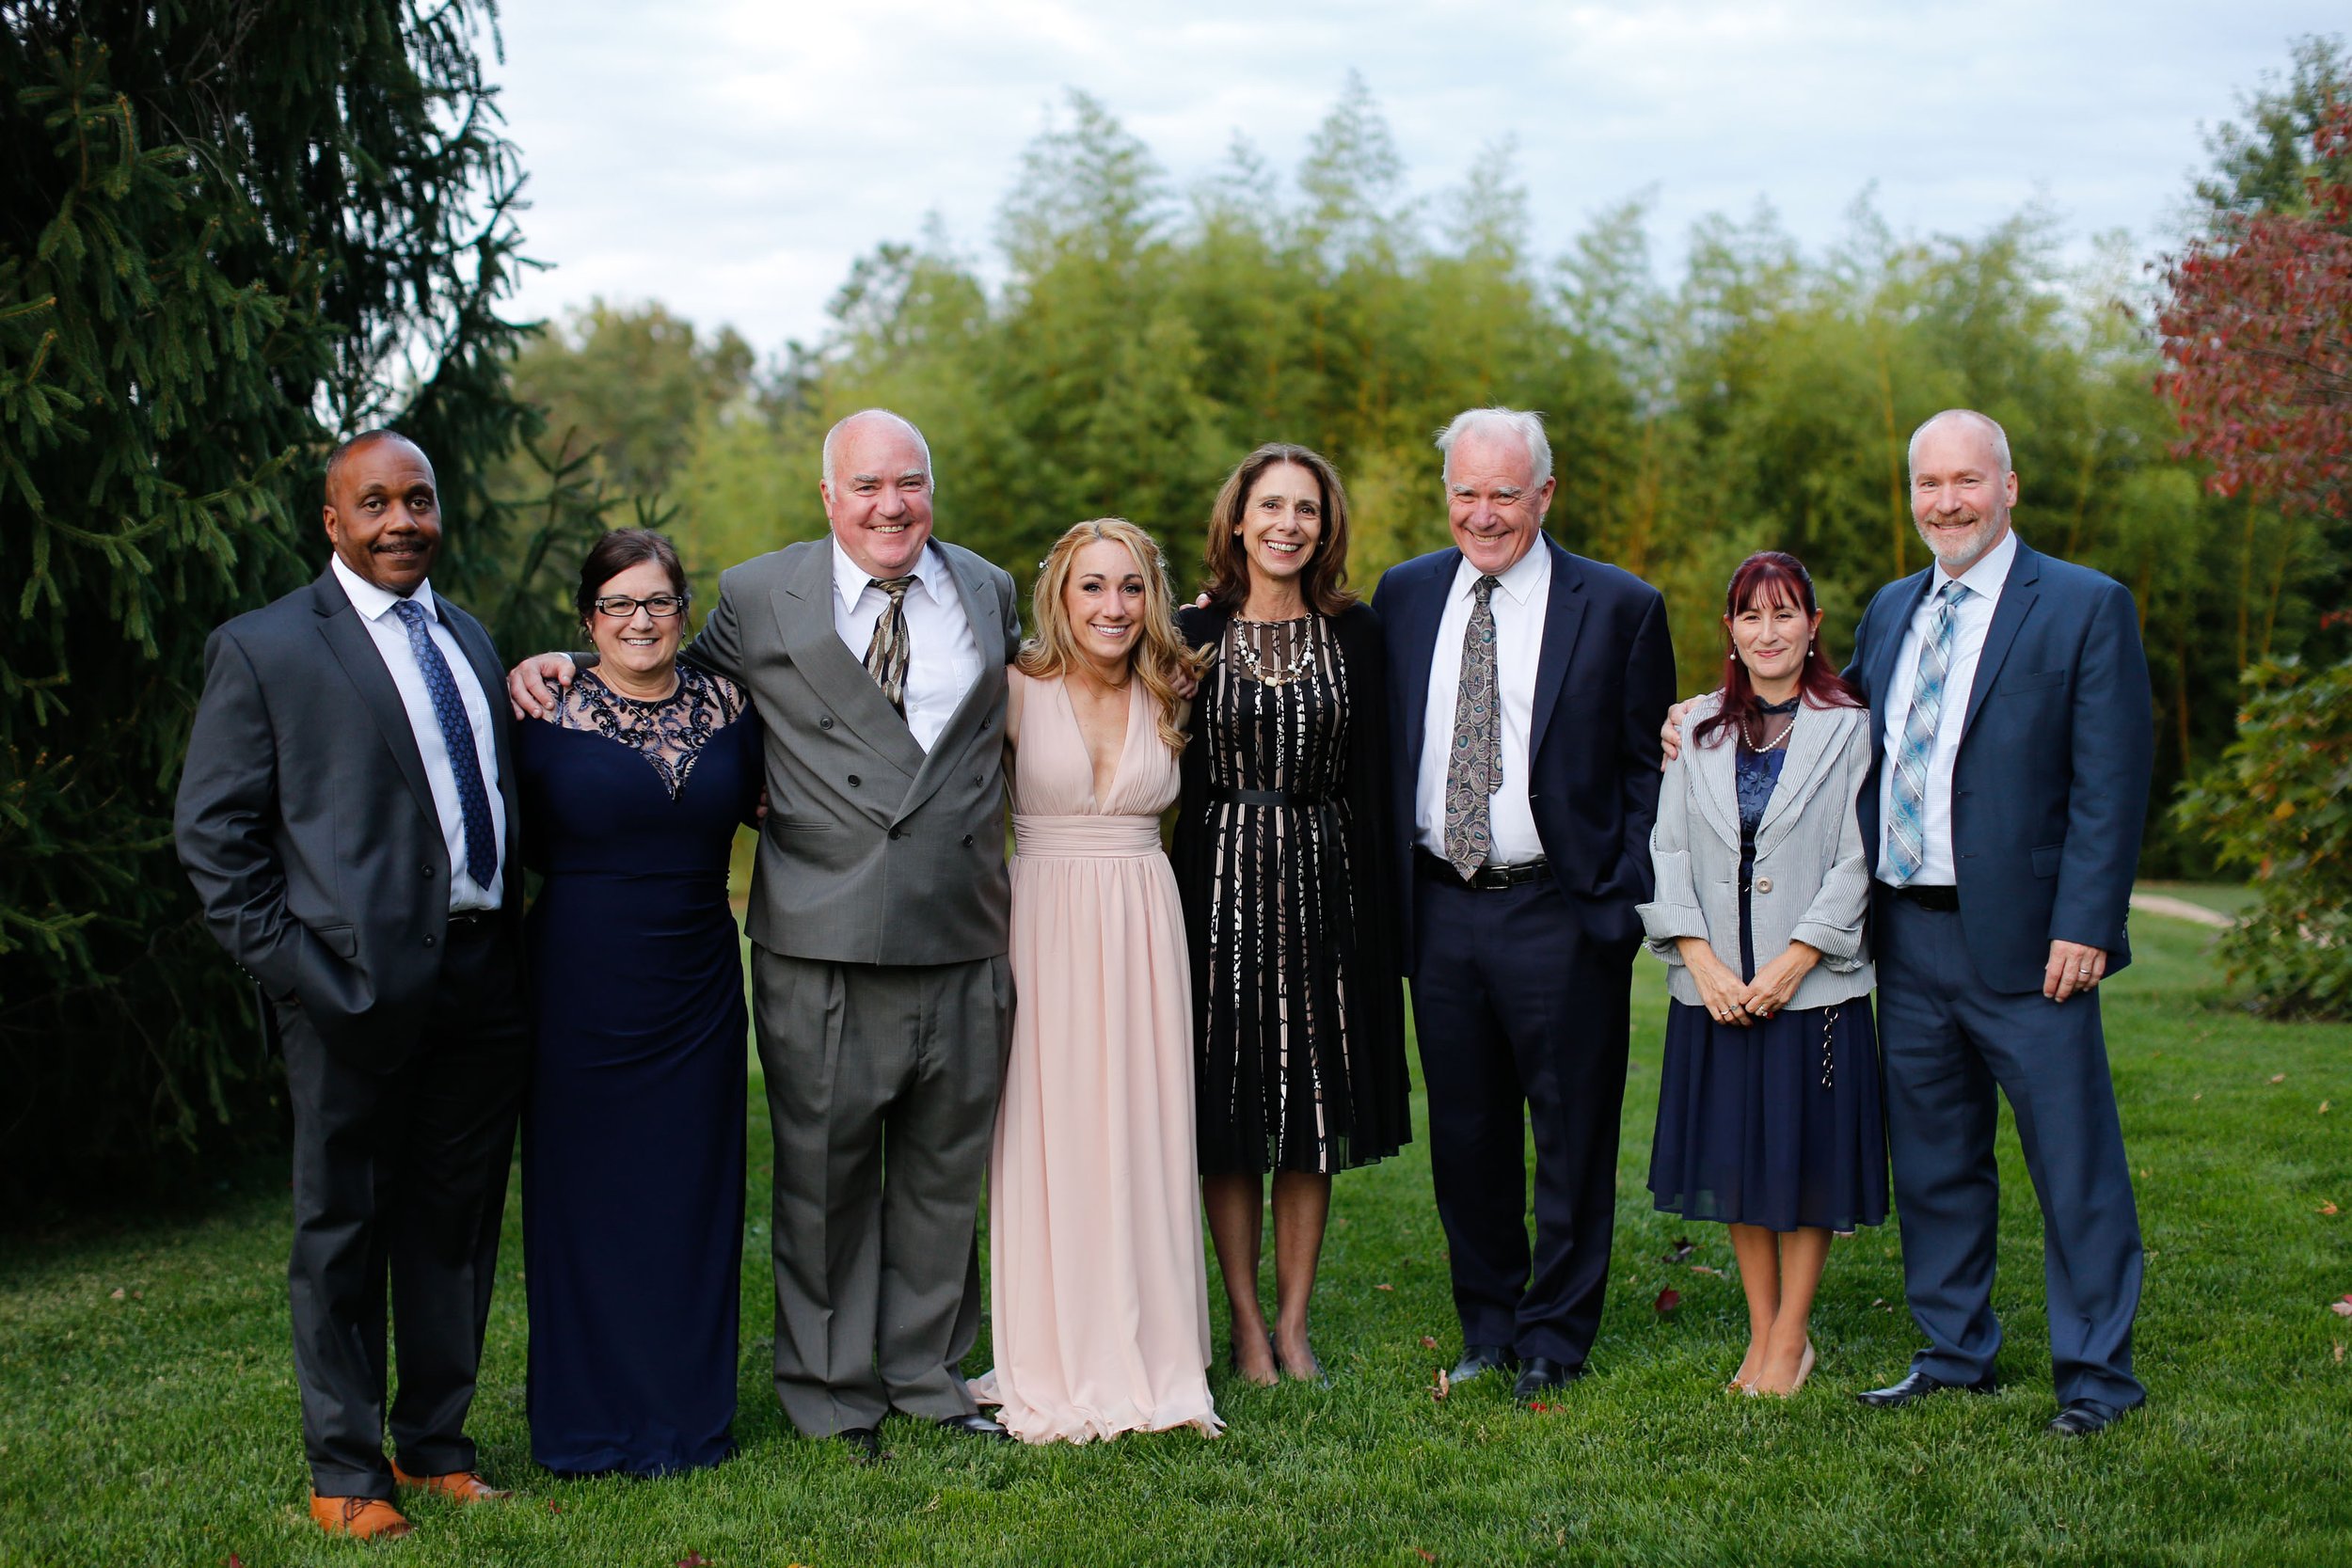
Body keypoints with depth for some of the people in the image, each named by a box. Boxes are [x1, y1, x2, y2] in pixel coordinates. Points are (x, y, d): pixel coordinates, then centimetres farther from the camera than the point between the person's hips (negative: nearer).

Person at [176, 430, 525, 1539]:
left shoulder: (468, 639, 16)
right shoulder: (263, 649, -3)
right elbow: (212, 830, -4)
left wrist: (512, 930, 7)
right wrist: (286, 963, -11)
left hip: (481, 980, 6)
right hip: (357, 985, -5)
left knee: (457, 1220, 13)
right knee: (343, 1229, 6)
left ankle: (433, 1439, 28)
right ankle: (344, 1467, 18)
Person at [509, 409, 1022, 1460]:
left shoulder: (988, 592, 12)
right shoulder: (759, 599, 1)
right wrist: (556, 667, 0)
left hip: (964, 941, 3)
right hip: (823, 948, -3)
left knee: (945, 1170, 13)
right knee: (823, 1176, 5)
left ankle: (928, 1377, 27)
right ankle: (830, 1392, 19)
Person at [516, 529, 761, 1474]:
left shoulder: (726, 705, 5)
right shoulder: (549, 715, -4)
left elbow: (752, 801, 18)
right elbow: (521, 844, 1)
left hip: (697, 988, 3)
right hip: (583, 985, -3)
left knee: (690, 1195, 8)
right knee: (588, 1197, 4)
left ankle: (686, 1415, 20)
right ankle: (591, 1422, 16)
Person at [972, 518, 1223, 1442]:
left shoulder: (1164, 700, 8)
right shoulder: (1018, 694, -3)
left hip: (1144, 934, 3)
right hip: (1046, 926, -3)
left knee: (1144, 1140, 5)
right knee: (1050, 1140, -1)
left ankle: (1147, 1360, 14)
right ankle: (1056, 1373, 9)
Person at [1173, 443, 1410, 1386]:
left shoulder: (1355, 633, 5)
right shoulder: (1194, 633, 1)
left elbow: (1372, 782, 4)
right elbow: (1173, 777, 1)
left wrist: (1379, 907, -1)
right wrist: (1174, 901, -6)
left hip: (1324, 884, 1)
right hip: (1223, 883, -1)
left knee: (1314, 1108, 6)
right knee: (1229, 1107, 2)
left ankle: (1294, 1323, 16)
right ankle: (1246, 1324, 13)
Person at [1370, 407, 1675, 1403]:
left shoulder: (1619, 608, -3)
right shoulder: (1405, 595, 8)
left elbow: (1647, 768, -2)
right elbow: (1384, 749, 15)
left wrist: (1623, 901, -9)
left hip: (1562, 912, -3)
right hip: (1440, 909, 3)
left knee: (1572, 1137, 5)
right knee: (1466, 1136, 12)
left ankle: (1555, 1340, 19)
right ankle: (1487, 1330, 26)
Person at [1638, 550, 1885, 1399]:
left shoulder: (1850, 729, -2)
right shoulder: (1696, 729, 8)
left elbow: (1858, 863, -6)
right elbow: (1667, 850, 4)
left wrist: (1791, 964, -14)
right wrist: (1702, 961, -8)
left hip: (1814, 985, -3)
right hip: (1716, 987, 3)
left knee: (1805, 1162, 2)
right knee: (1736, 1161, 9)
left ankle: (1792, 1337, 15)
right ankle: (1761, 1332, 21)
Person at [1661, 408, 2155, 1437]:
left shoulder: (2086, 608, -5)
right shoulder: (1891, 612, 15)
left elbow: (2112, 782, -9)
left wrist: (2084, 924, -16)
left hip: (2022, 939, -6)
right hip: (1908, 937, 6)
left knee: (2074, 1162, 1)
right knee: (1932, 1159, 14)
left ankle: (2096, 1375, 13)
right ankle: (1954, 1355, 27)